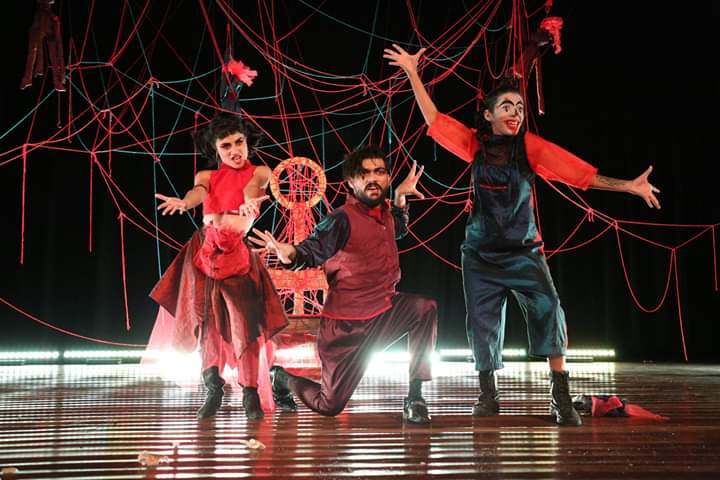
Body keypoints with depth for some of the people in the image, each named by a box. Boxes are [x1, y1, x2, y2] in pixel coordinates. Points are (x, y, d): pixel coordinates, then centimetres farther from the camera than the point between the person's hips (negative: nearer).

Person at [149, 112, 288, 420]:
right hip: (206, 252, 3)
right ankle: (213, 391, 16)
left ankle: (250, 395, 4)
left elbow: (252, 187, -18)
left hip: (239, 253, -3)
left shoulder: (259, 172, 6)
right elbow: (198, 192, -11)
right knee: (207, 320, 5)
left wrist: (249, 201, -43)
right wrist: (183, 202, -36)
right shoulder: (207, 176, 11)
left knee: (243, 322, -6)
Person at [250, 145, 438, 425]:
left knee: (425, 309, -23)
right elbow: (313, 249, -36)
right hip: (346, 324, -6)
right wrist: (290, 254, -56)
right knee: (329, 406, 1)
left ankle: (414, 398, -12)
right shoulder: (342, 220, -18)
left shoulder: (385, 212, 4)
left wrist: (401, 198, 19)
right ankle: (281, 378, 34)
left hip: (384, 312, 6)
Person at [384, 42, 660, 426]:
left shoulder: (531, 147, -9)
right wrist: (413, 74, 2)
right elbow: (434, 119, 3)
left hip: (523, 251, -2)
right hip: (480, 254, 2)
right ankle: (487, 395, 25)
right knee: (483, 325, 6)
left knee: (547, 309, -21)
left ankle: (561, 396, -15)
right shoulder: (475, 144, -4)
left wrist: (626, 186, -21)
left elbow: (582, 174, -13)